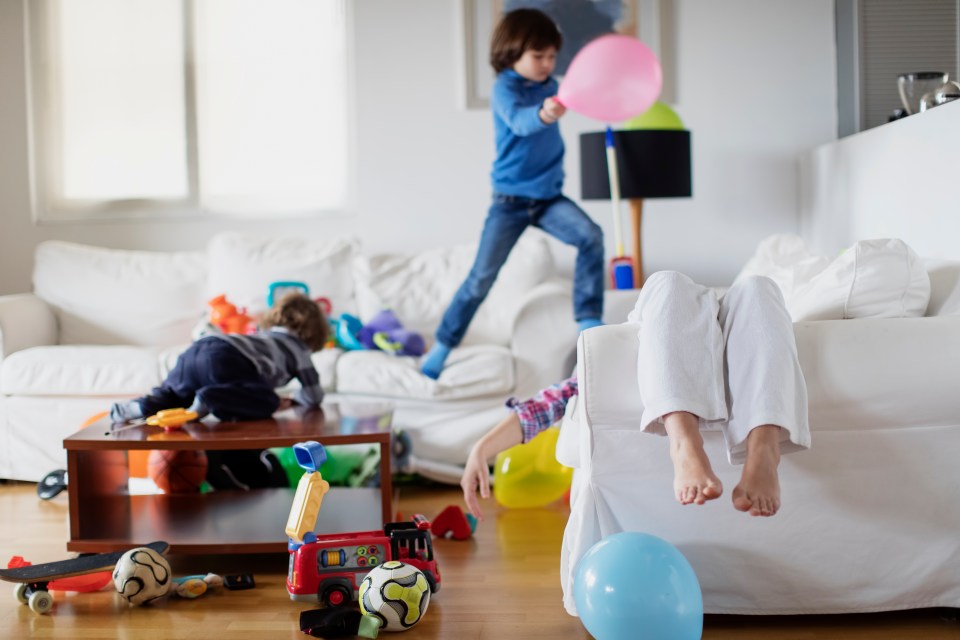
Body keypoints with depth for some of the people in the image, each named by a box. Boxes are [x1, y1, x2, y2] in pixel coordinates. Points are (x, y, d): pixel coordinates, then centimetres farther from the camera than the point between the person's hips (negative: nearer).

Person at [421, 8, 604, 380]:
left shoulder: (549, 86, 4)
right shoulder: (504, 87, -13)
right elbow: (519, 121, -37)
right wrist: (543, 114, -55)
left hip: (549, 196, 5)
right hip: (511, 198, -4)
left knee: (591, 236, -20)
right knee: (482, 277, -3)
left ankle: (588, 321, -13)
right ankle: (442, 346, 12)